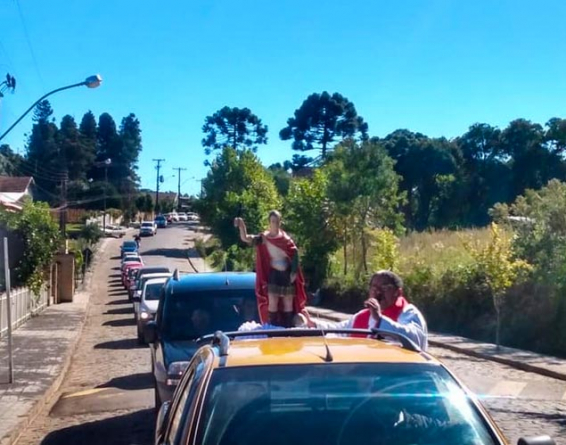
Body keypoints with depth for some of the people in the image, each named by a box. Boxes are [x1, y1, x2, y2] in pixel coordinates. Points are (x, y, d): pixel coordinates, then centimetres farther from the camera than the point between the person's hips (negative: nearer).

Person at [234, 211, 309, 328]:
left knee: (289, 302, 10)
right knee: (273, 302, -8)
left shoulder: (286, 238, -1)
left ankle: (288, 328, 21)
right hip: (274, 274, -3)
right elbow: (245, 238, -18)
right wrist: (242, 226, -37)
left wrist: (294, 272, -4)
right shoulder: (263, 237, -7)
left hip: (287, 274, 3)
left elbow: (294, 253, 3)